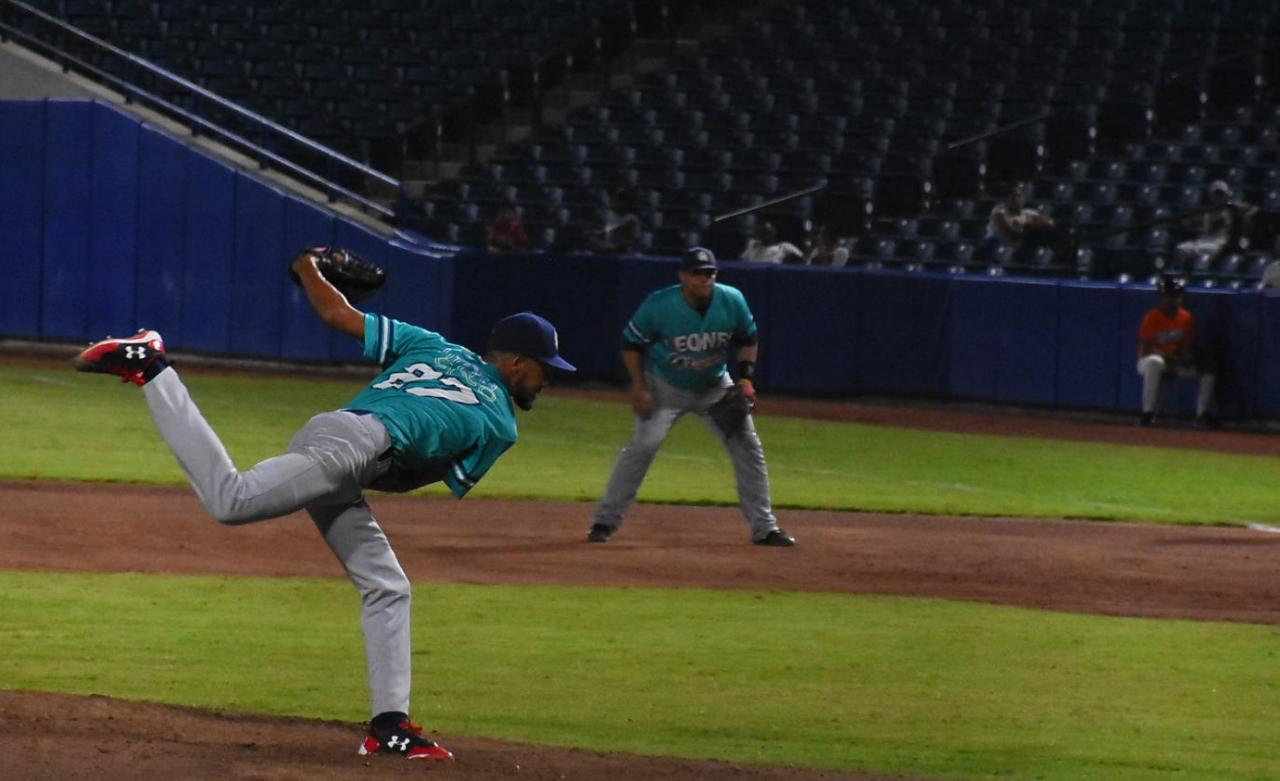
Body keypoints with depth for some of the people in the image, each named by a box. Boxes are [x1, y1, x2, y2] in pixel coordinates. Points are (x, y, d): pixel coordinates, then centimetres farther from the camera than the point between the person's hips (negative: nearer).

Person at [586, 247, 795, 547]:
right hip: (666, 386, -3)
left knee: (748, 447, -3)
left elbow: (749, 339, 3)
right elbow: (631, 343, -10)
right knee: (643, 445, -19)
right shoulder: (658, 306, -23)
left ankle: (764, 528, 8)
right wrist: (639, 388, -17)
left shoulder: (732, 301, -15)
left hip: (715, 387, 3)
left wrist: (745, 378, -9)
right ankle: (605, 520, -9)